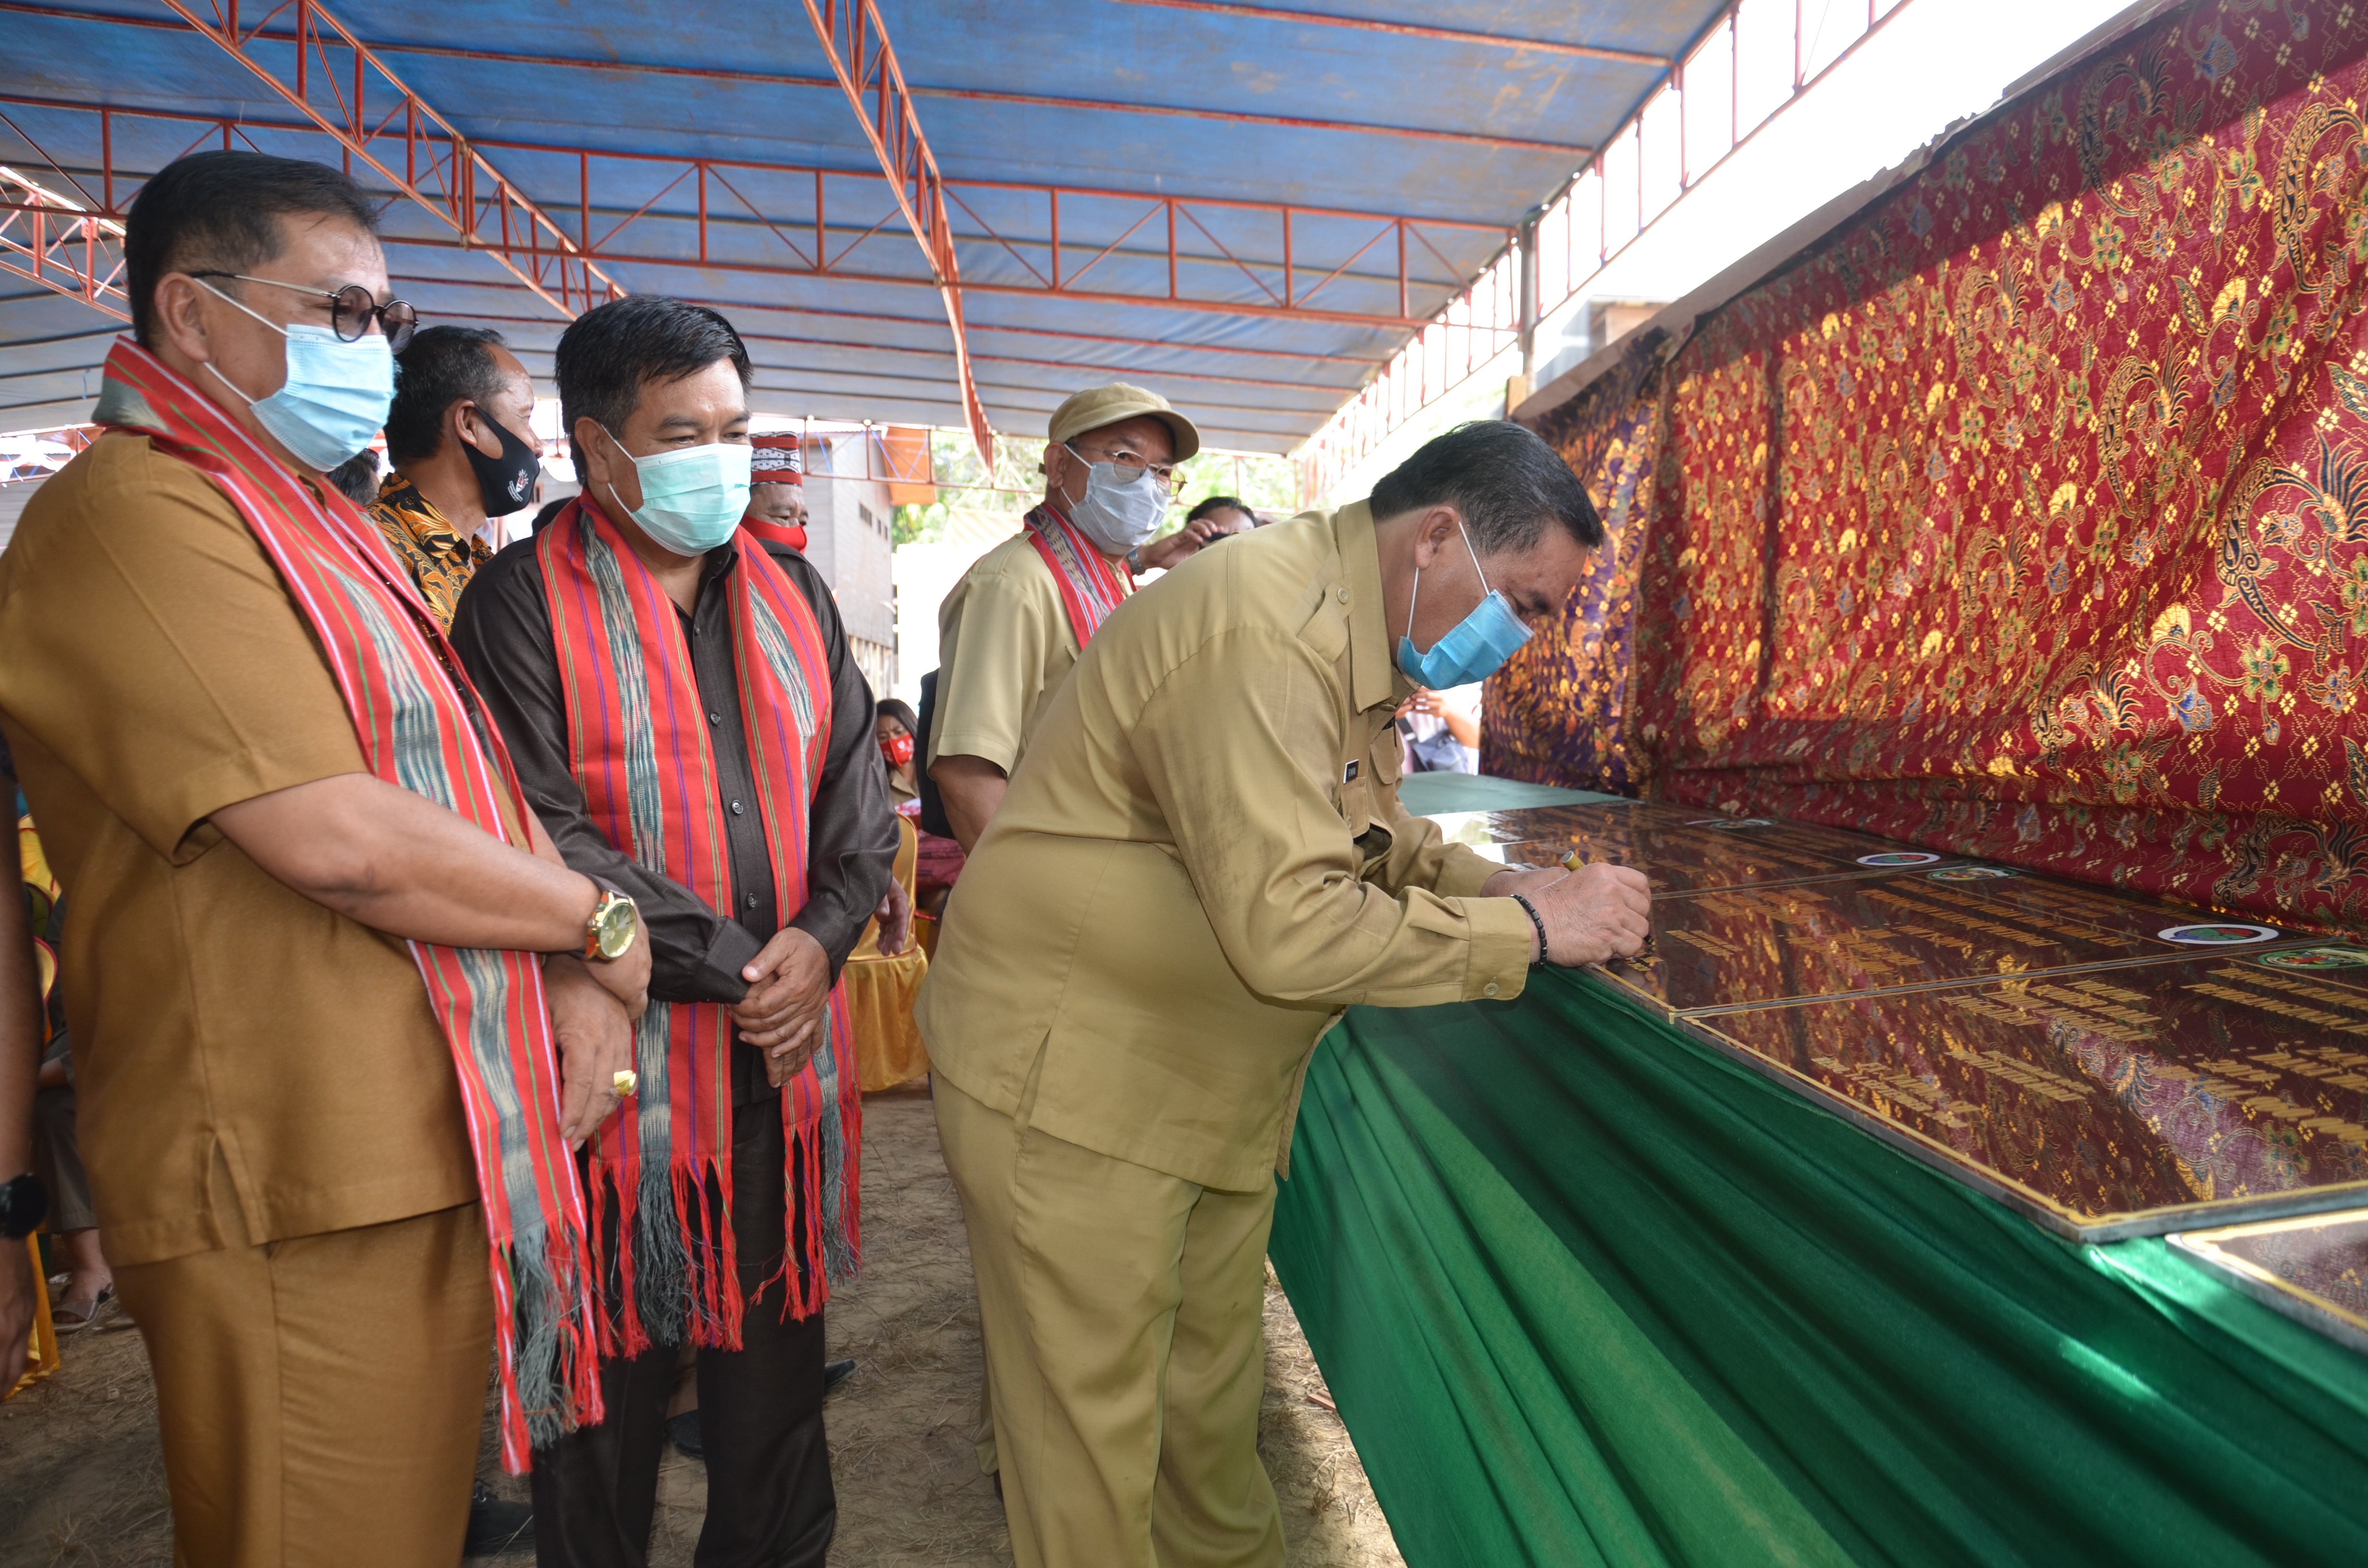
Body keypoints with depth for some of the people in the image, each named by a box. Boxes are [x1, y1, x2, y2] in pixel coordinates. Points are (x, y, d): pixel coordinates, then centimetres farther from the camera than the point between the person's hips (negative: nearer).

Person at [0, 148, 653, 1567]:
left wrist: (576, 978, -2)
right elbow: (341, 840, -24)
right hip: (300, 1197, -8)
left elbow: (475, 783, 13)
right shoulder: (133, 516, -14)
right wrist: (601, 921, -10)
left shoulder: (323, 529, 17)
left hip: (435, 1157, 9)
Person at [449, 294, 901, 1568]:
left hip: (786, 1048, 5)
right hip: (621, 1054, -4)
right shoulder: (525, 601, -6)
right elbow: (539, 837, -14)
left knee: (776, 1346, 18)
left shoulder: (791, 591, 10)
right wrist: (729, 965, -15)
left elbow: (855, 783, 8)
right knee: (612, 1376, 12)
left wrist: (822, 938, -8)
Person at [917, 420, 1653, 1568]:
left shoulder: (1355, 636, 8)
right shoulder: (1261, 628, -26)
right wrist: (1529, 931, -22)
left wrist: (1504, 886, 2)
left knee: (1213, 1382, 24)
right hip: (1070, 1084, -9)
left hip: (1213, 1085, 10)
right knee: (1094, 1441, 8)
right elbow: (1289, 928, -32)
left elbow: (1369, 840, 19)